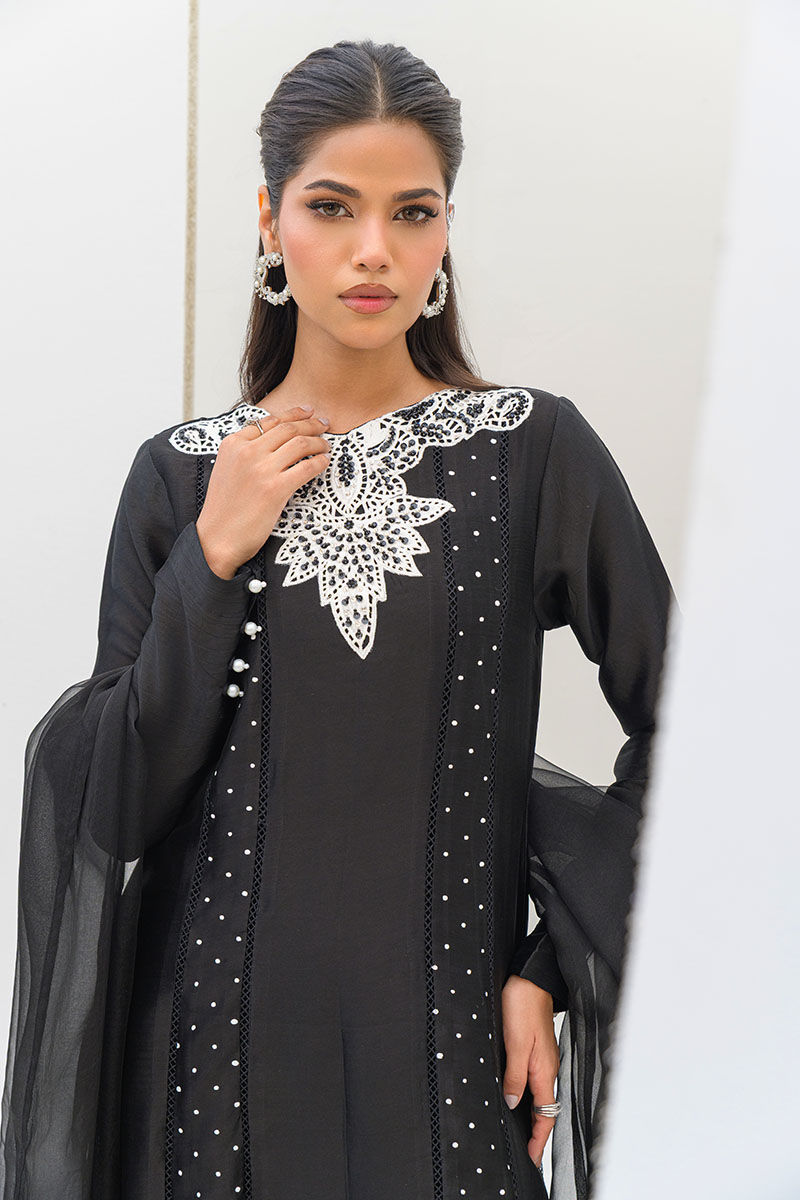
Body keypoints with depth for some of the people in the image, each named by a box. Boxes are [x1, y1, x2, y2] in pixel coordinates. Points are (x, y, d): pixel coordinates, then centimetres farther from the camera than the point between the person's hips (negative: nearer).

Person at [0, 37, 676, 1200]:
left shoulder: (537, 449, -7)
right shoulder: (183, 473, -2)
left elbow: (680, 726, -4)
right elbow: (120, 802, -4)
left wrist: (556, 969, -6)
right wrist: (214, 558, -13)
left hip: (447, 1027, -1)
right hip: (224, 1025, 1)